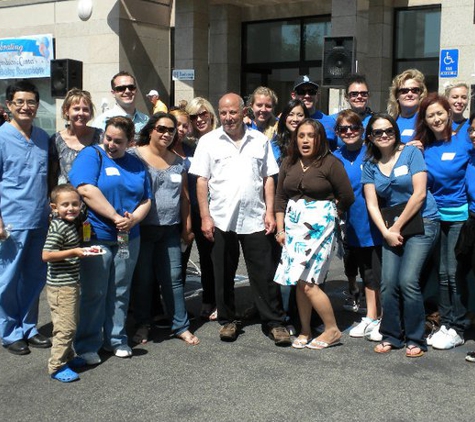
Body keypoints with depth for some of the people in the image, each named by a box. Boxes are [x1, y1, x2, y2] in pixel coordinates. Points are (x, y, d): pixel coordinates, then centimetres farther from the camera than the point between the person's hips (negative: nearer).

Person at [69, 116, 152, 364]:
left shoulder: (136, 164, 12)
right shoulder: (91, 155, -4)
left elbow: (146, 199, 10)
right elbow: (87, 190, -18)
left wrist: (133, 219, -11)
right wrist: (116, 217, -18)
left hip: (127, 239, 5)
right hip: (96, 237, -5)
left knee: (120, 292, 13)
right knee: (93, 293, 1)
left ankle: (116, 339, 26)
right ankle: (88, 345, 14)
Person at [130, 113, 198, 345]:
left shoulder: (178, 162, 11)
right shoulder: (135, 155, -3)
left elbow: (184, 197, 15)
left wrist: (187, 227, 12)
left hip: (170, 230, 3)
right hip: (142, 229, -3)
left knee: (173, 278, 5)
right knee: (143, 279, 6)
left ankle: (181, 326, 14)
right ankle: (142, 325, 21)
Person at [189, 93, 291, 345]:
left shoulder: (260, 140, 7)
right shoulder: (208, 141, 2)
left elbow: (268, 178, 9)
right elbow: (202, 181, 0)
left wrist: (270, 212, 1)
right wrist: (205, 217, -6)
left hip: (255, 219, 0)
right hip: (221, 220, 0)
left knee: (264, 274, 3)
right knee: (224, 274, 10)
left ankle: (275, 322, 12)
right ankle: (227, 320, 24)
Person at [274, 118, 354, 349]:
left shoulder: (330, 164, -7)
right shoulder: (289, 164, 8)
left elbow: (347, 197, -4)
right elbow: (280, 197, 10)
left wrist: (327, 213, 7)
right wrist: (280, 229, 6)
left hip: (319, 226, -5)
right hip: (293, 226, 5)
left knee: (308, 282, -10)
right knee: (299, 282, 8)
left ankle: (332, 330, 6)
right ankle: (305, 332, 20)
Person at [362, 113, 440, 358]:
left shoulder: (411, 153, -4)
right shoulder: (370, 165, 8)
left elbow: (419, 193, -10)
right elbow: (372, 204, 4)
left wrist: (397, 227, -8)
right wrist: (386, 232, -9)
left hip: (421, 223, -4)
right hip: (392, 228, 4)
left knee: (407, 280, -14)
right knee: (388, 282, -5)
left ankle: (415, 339, 1)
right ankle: (391, 336, 11)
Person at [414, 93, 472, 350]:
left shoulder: (464, 139, -7)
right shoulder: (423, 148, 6)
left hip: (461, 215, -4)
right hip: (437, 215, 5)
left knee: (455, 273, -2)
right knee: (443, 273, 10)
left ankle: (456, 329, 8)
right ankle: (446, 324, 20)